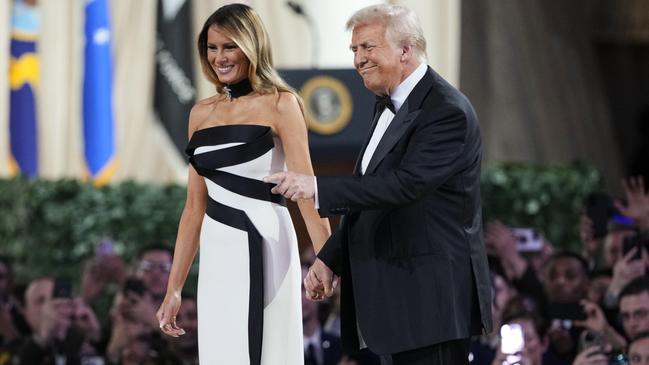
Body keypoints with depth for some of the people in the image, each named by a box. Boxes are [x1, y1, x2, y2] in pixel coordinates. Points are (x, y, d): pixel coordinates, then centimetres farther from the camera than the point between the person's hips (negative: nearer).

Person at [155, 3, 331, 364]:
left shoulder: (279, 104, -3)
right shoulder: (202, 113, 13)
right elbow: (195, 205, 15)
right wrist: (174, 288, 12)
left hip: (260, 250, -6)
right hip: (216, 256, 6)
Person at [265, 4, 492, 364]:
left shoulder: (447, 111, -15)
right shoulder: (388, 105, 16)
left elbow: (405, 184, -27)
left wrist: (318, 188, -28)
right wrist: (330, 258, 15)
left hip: (431, 299, -10)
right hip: (395, 299, 10)